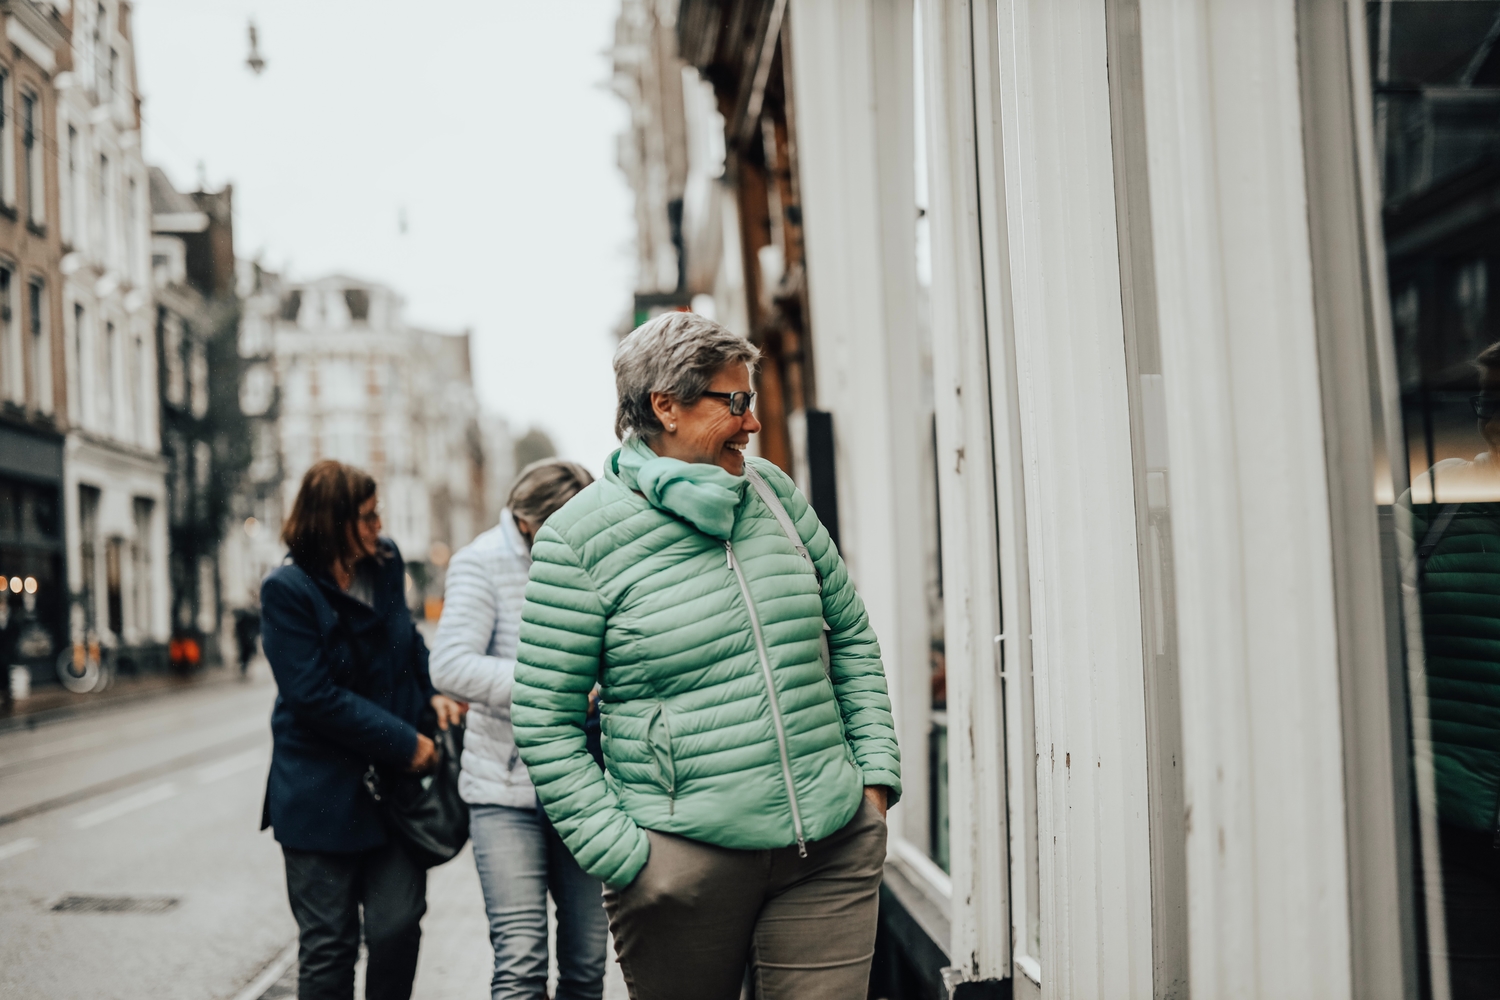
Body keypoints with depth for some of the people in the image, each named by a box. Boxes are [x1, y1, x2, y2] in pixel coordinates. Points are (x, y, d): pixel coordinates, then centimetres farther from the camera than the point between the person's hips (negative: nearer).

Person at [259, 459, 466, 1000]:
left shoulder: (386, 561, 5)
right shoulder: (287, 590, -14)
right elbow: (315, 696, -19)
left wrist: (433, 692, 4)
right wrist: (405, 744, -18)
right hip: (323, 792, -4)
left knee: (398, 927, 0)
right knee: (328, 945, 5)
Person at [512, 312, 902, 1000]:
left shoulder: (774, 493, 10)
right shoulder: (578, 537, -5)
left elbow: (852, 639, 17)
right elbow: (544, 721, -6)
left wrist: (876, 772, 8)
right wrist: (623, 858, -11)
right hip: (686, 859, -3)